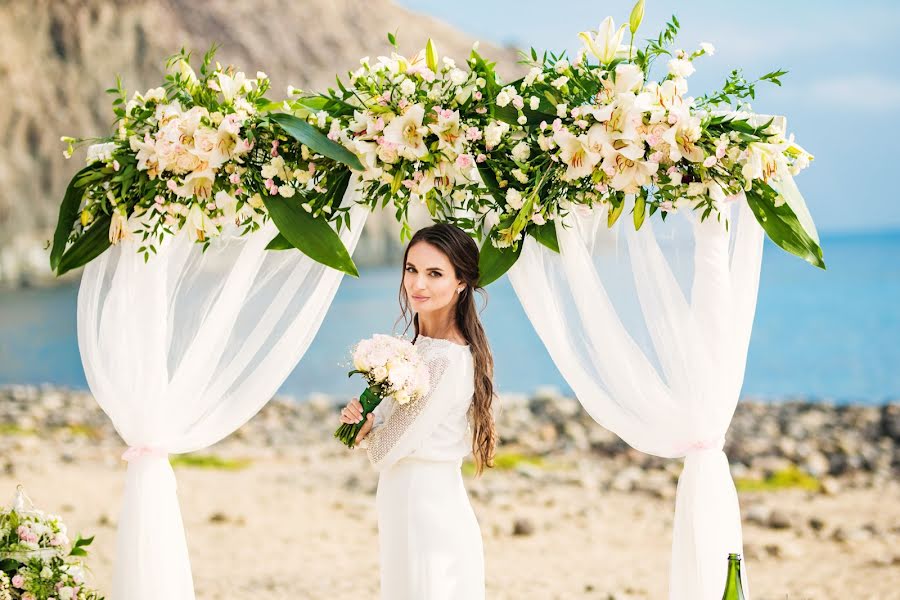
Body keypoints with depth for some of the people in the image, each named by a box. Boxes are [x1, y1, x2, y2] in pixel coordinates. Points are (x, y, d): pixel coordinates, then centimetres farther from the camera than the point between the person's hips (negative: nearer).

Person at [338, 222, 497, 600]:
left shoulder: (445, 363, -22)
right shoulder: (420, 347, 7)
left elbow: (385, 450, -18)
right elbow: (385, 426, 12)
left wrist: (365, 428, 3)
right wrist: (358, 416, -9)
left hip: (429, 519, -9)